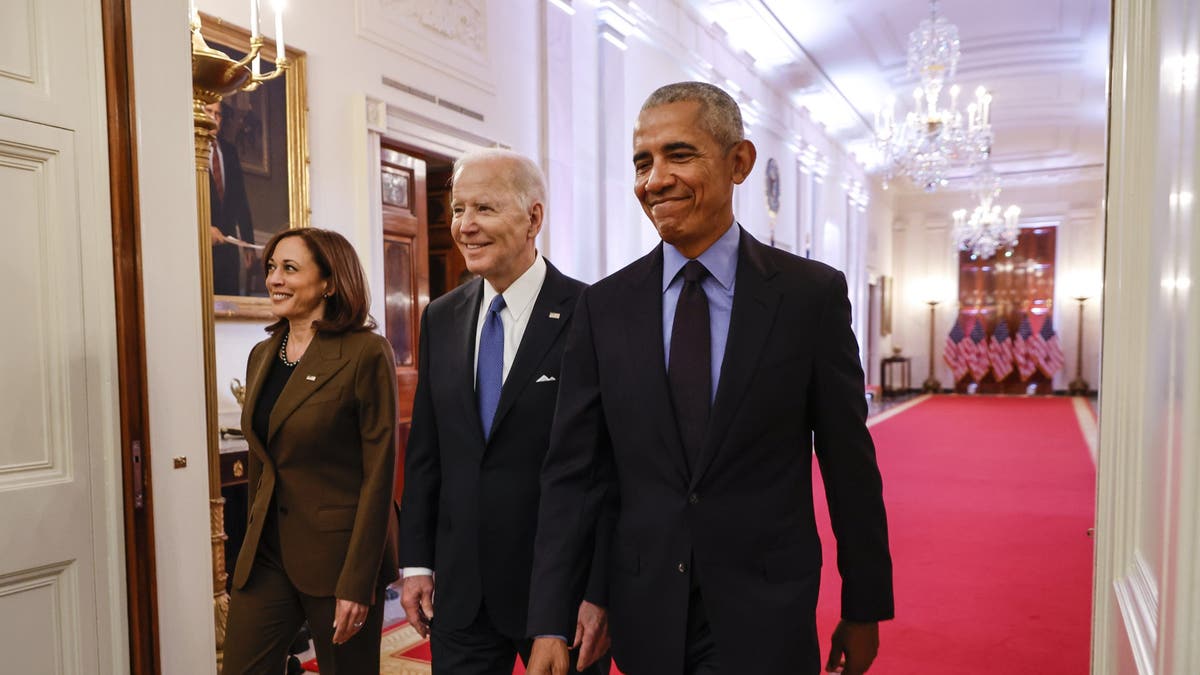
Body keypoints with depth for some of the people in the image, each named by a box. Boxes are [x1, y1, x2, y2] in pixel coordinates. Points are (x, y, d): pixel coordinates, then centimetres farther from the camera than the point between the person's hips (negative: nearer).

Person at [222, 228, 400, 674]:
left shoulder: (366, 353, -13)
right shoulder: (262, 355, 8)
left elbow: (379, 473, -15)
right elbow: (260, 462, 15)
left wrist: (357, 583, -17)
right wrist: (254, 544, 17)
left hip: (338, 552, -6)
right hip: (267, 552, 6)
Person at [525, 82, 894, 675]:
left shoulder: (813, 293, -6)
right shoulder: (603, 307, -2)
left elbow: (850, 464, -1)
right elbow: (571, 470, -2)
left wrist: (863, 609, 4)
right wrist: (550, 621, -5)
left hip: (764, 620, -2)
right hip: (644, 613, 2)